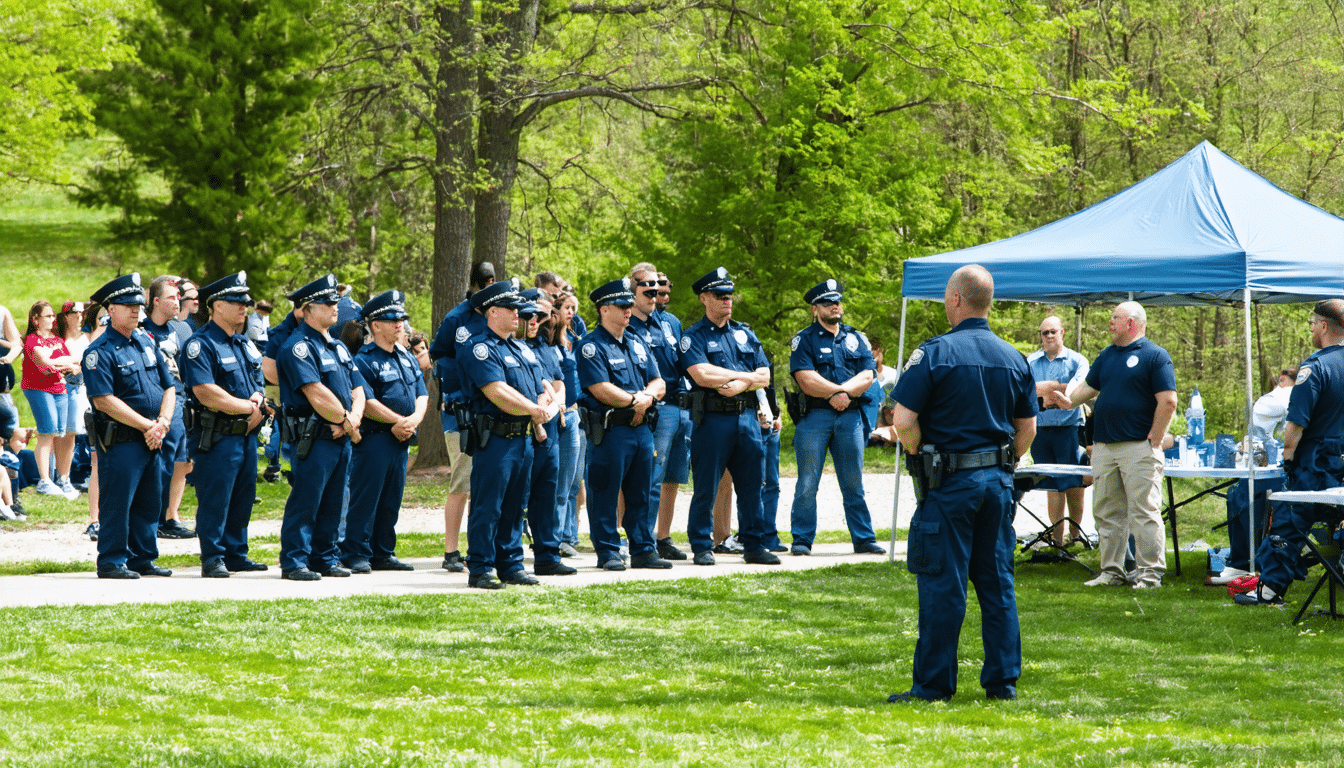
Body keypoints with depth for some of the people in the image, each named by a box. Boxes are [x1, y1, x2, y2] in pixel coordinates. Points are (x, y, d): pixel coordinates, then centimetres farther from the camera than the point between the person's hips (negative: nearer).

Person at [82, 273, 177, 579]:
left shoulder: (147, 343, 14)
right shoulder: (100, 352, -10)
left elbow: (168, 388, 14)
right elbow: (104, 401, -18)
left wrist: (163, 423, -5)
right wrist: (148, 425, -16)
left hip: (151, 440, 7)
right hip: (120, 441, -7)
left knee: (149, 502, 11)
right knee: (116, 502, -4)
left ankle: (143, 558, 20)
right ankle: (111, 562, 4)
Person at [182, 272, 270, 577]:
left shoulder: (246, 344, 17)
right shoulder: (201, 344, -10)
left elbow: (259, 385, 19)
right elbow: (206, 392, -20)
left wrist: (258, 402, -6)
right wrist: (247, 407, -14)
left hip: (247, 434, 8)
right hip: (216, 435, -8)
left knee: (243, 497, 11)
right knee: (214, 499, -5)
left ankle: (236, 554, 20)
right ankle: (212, 559, 1)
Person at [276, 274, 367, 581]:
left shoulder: (337, 346, 18)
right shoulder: (299, 346, -11)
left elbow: (357, 388, 15)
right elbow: (317, 395, -19)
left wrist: (354, 417, -6)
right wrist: (347, 420, -10)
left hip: (342, 437, 9)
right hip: (314, 438, -9)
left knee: (333, 504, 12)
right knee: (305, 502, -6)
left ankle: (325, 559, 19)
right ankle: (294, 562, -3)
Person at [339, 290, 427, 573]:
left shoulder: (408, 358, 16)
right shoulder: (364, 360, -9)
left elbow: (422, 395, 13)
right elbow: (366, 403, -17)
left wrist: (413, 420, -7)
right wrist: (399, 420, -15)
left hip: (401, 440, 8)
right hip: (374, 439, -8)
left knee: (391, 499, 12)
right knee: (365, 499, -5)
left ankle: (383, 554, 19)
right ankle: (356, 555, -1)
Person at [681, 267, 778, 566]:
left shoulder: (745, 334, 17)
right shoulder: (694, 337, 1)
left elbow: (764, 376, 10)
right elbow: (702, 374, -15)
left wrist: (741, 384, -11)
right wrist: (746, 375, -7)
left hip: (747, 416, 5)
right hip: (712, 418, -5)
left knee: (751, 485, 5)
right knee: (706, 488, -3)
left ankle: (754, 545, 11)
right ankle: (702, 547, 4)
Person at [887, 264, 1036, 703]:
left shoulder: (935, 353, -10)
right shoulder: (1013, 358, 7)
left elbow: (904, 422, -15)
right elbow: (1027, 429, 12)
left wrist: (920, 457, 1)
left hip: (948, 484, -5)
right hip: (998, 481, 5)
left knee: (942, 584, -2)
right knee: (997, 581, 10)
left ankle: (934, 684, 2)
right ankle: (1003, 680, 12)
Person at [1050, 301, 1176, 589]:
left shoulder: (1155, 356, -4)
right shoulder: (1107, 356, 17)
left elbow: (1168, 402, -9)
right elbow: (1090, 386, 23)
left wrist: (1154, 440, -12)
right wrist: (1069, 401, 2)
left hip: (1139, 447, -7)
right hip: (1104, 446, 7)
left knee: (1144, 512, -7)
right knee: (1107, 513, 9)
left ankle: (1150, 573, -5)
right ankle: (1112, 571, 15)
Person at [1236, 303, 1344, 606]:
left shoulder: (1315, 366, -16)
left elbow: (1297, 422, -18)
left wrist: (1288, 456, -6)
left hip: (1316, 464, -6)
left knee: (1288, 522, 0)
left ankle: (1271, 588, 2)